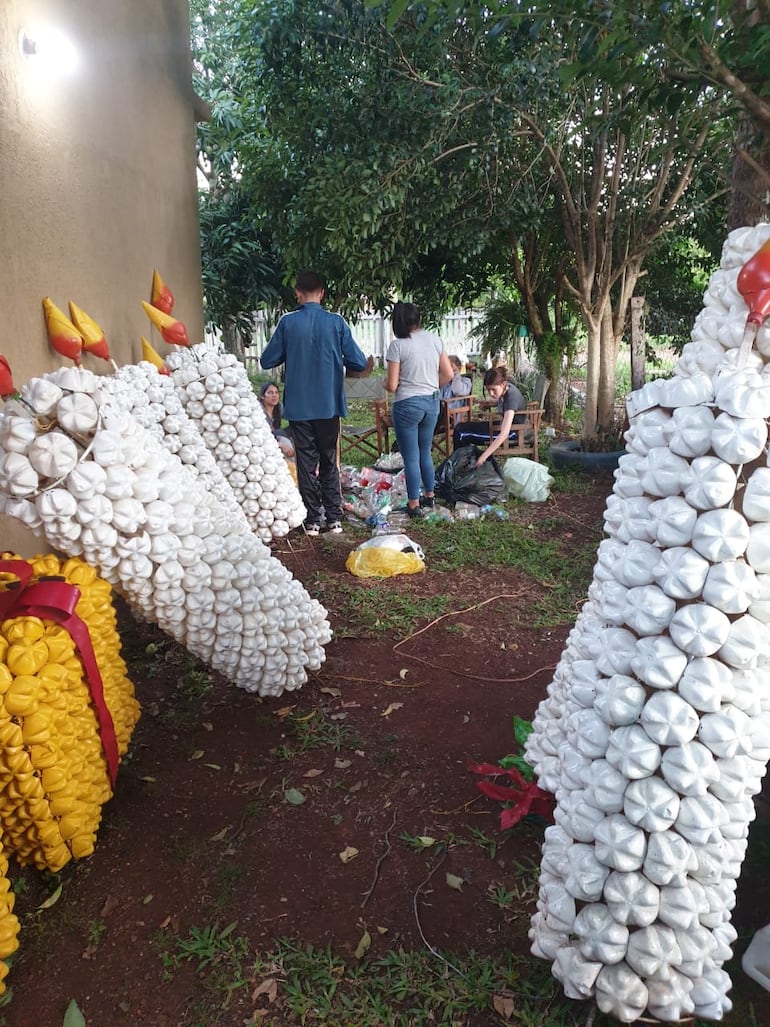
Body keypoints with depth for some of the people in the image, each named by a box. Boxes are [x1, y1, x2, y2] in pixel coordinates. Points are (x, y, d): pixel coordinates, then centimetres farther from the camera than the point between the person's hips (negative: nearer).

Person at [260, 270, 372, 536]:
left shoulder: (287, 322, -5)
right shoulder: (336, 322, -4)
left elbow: (267, 361, 2)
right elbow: (358, 364, -3)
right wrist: (368, 365, 19)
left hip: (298, 406, 0)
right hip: (329, 404, 1)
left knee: (306, 462, 7)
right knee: (329, 461, 12)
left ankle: (312, 521, 10)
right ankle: (334, 518, 12)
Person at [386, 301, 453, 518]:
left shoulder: (397, 345, -12)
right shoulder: (434, 340, 2)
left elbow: (392, 386, -14)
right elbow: (448, 374, 5)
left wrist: (385, 383, 8)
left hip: (407, 405, -5)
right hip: (432, 402, 6)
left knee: (411, 457, 3)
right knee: (425, 452, 20)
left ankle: (414, 504, 9)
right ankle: (429, 495, 32)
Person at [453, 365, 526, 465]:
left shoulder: (511, 397, -31)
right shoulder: (505, 388, -8)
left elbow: (504, 434, -39)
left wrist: (483, 457, -43)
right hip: (503, 424, 9)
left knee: (461, 434, -12)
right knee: (460, 427, 4)